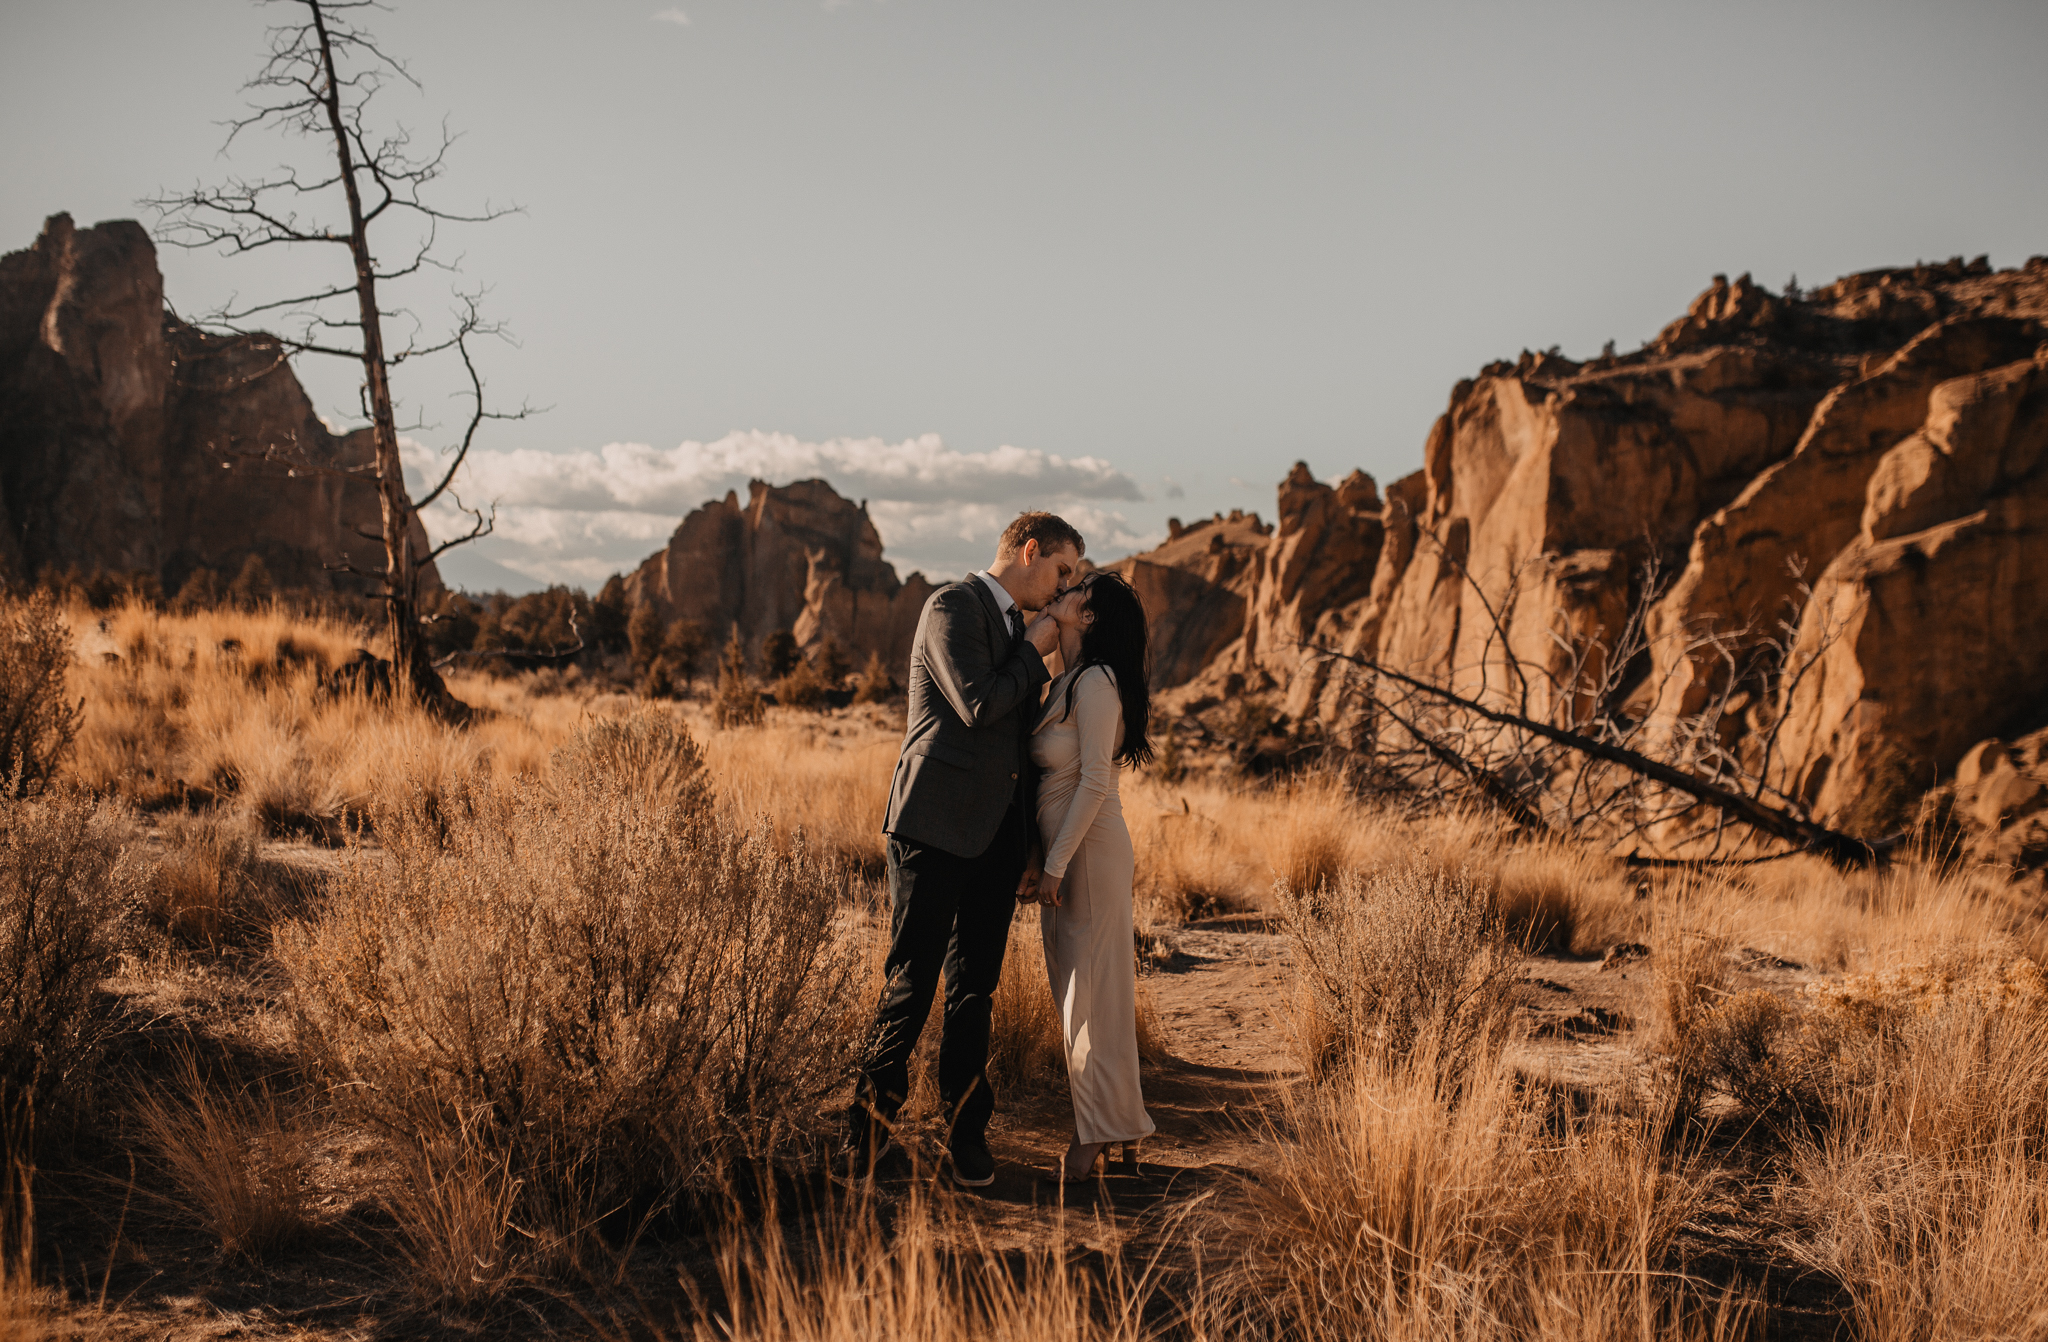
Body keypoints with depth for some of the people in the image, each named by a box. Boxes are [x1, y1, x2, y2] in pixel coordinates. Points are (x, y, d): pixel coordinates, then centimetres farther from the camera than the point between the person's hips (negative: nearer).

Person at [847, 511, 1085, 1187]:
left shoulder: (1013, 624, 21)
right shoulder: (952, 606, -7)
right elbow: (978, 706, -17)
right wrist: (1034, 651, -5)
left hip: (996, 830, 8)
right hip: (937, 824, -8)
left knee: (975, 989, 9)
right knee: (910, 984, -4)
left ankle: (966, 1132, 15)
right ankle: (868, 1129, 7)